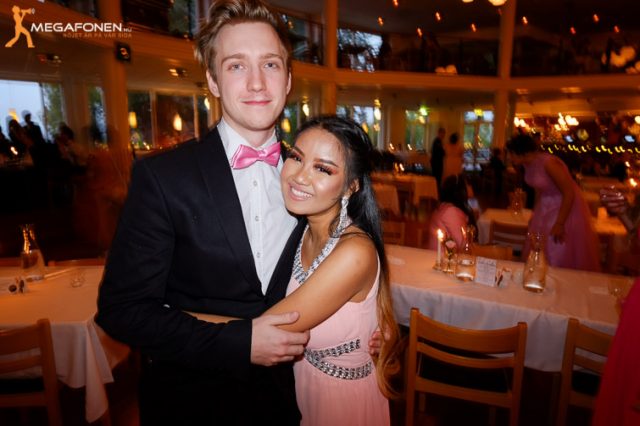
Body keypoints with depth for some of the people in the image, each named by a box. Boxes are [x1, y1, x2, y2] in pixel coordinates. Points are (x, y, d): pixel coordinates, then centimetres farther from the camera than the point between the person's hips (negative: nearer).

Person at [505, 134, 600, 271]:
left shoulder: (548, 163, -27)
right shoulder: (528, 164, -3)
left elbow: (569, 193, -24)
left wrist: (559, 224, -23)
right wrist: (535, 213, 19)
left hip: (567, 207, -8)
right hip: (545, 208, 8)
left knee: (562, 257, -1)